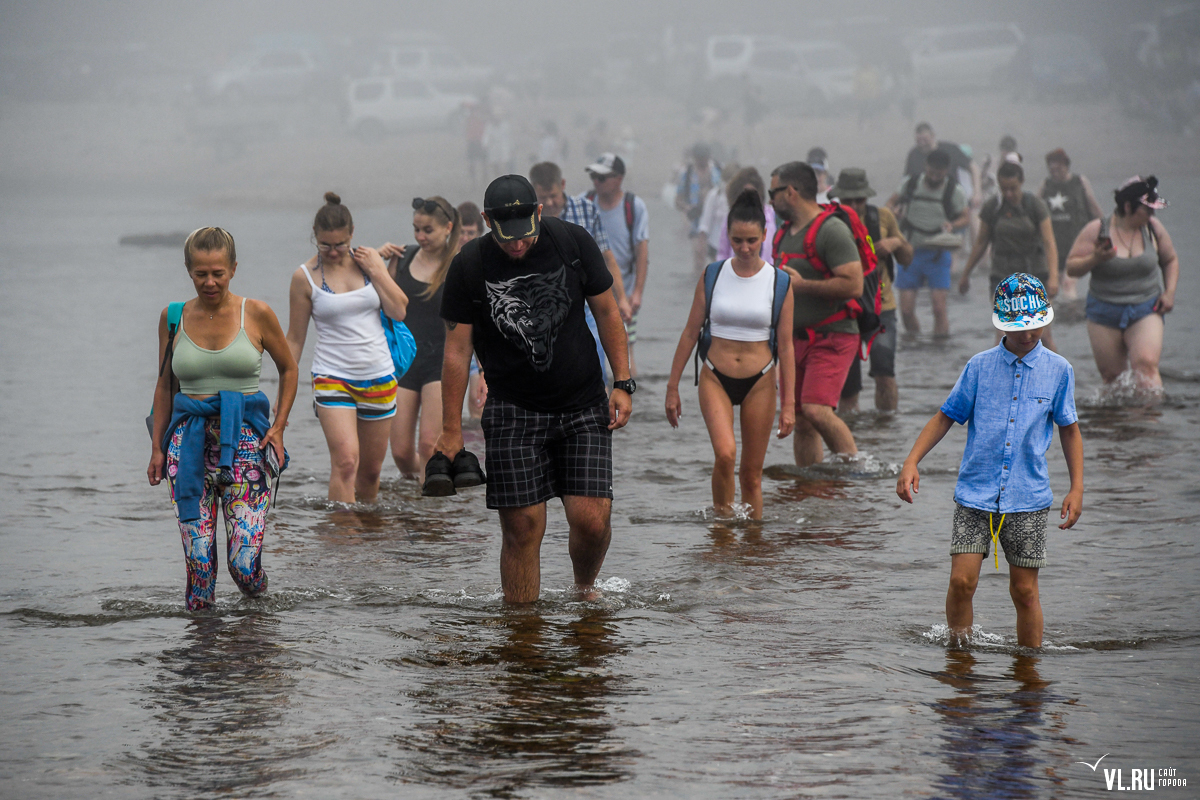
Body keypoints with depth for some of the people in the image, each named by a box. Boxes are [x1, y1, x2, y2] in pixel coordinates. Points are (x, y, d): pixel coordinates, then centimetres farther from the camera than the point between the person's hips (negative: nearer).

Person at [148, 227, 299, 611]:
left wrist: (278, 426, 2)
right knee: (198, 560, -8)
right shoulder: (173, 317, 6)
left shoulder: (256, 314, 1)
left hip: (244, 439, -1)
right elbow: (164, 384, 15)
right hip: (189, 441, 1)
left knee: (244, 564, -7)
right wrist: (157, 447, 10)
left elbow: (288, 369, 13)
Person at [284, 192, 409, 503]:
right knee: (345, 460, -21)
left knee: (371, 468, 11)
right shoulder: (305, 277, -4)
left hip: (379, 377, 4)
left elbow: (399, 311, 1)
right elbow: (295, 338, 1)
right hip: (332, 378, -3)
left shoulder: (369, 260, 4)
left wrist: (376, 271, -8)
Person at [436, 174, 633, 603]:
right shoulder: (469, 267, -8)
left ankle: (585, 588, 23)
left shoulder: (572, 242, -6)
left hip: (584, 406, 1)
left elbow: (607, 312, 7)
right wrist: (452, 431, -2)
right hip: (513, 411, -1)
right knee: (522, 527, -7)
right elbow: (457, 350, -2)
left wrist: (623, 384, 1)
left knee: (592, 520, -7)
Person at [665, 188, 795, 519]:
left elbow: (785, 346, 0)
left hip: (759, 382, 0)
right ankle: (722, 516, -3)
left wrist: (789, 404, -2)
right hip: (715, 378, 0)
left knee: (752, 472, 4)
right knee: (725, 453, -23)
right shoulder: (712, 276, 0)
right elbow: (690, 333, 6)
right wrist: (672, 387, 5)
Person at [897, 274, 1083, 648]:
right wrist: (911, 461, -1)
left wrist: (1076, 488, 7)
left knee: (1024, 590, 1)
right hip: (976, 492, 0)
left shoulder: (1058, 370, 3)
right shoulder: (980, 366, 3)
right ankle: (958, 650, 11)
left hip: (1028, 496, 0)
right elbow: (946, 416, 10)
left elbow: (1069, 429, 13)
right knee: (962, 579, -8)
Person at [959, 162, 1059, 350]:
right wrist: (966, 274, 13)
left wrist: (1053, 276, -26)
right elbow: (981, 243, 9)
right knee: (1003, 335, -11)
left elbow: (1049, 243, -13)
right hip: (1003, 276, 1)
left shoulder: (1035, 206, -7)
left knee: (1043, 334, 1)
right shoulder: (992, 208, -2)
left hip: (1035, 273, -1)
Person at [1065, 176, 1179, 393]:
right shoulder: (1096, 230, -7)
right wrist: (1094, 259, -24)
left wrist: (1169, 292, 3)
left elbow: (1170, 260, 17)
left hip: (1146, 310, 0)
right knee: (1111, 375, 5)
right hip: (1105, 312, 0)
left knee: (1146, 364, -22)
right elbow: (1071, 268, -5)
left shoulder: (1153, 228, 1)